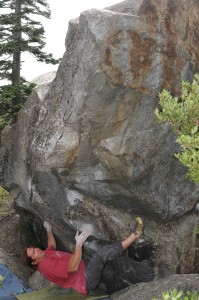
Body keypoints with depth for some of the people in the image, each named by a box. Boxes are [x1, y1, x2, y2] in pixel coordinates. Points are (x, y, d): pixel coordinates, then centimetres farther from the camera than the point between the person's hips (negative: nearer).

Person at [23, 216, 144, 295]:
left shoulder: (46, 254, 9)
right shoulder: (46, 266, -20)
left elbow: (52, 245, 34)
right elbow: (73, 267, -30)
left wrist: (49, 231, 40)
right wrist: (79, 243, -32)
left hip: (85, 269, 11)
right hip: (86, 281, -11)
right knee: (102, 253, -28)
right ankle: (135, 235, -21)